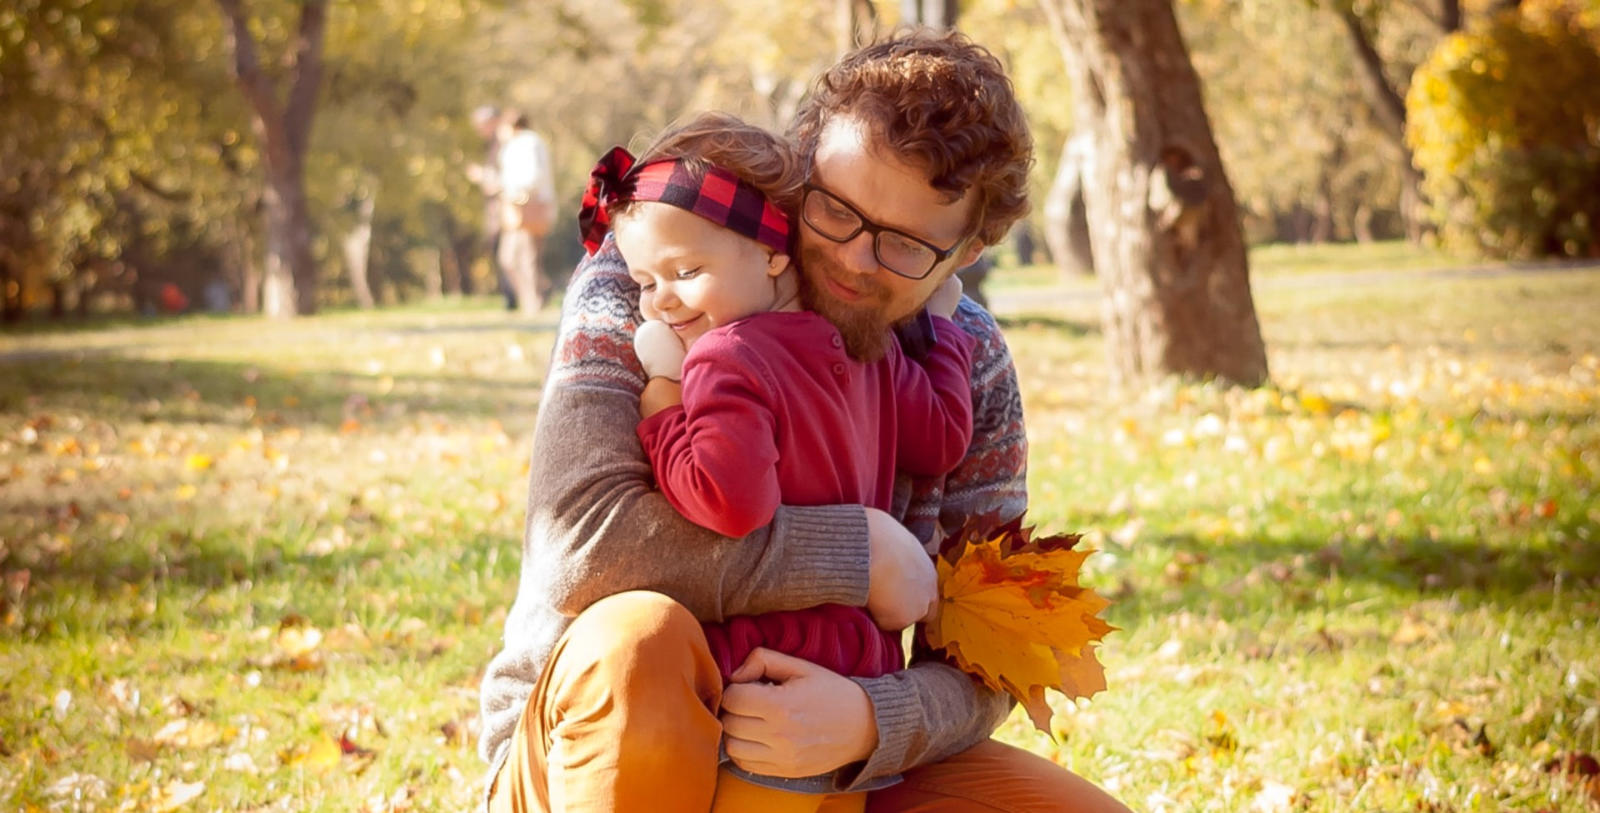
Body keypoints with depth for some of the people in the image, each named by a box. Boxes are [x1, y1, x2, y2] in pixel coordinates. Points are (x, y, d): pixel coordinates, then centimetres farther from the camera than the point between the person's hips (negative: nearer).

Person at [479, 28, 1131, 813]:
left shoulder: (971, 370, -3)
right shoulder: (647, 277, -14)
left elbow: (977, 669, -7)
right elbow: (580, 534, -30)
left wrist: (867, 722, -31)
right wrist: (862, 551, -26)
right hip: (589, 748, -3)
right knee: (638, 640, -36)